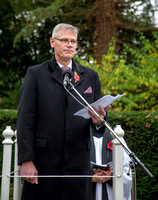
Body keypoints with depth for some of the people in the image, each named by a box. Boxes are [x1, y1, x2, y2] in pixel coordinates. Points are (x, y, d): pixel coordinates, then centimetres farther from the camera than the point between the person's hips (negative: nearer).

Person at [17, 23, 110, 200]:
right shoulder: (35, 74, 5)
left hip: (78, 163, 3)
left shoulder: (90, 76, 15)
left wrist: (98, 121, -9)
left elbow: (101, 115, 16)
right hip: (44, 163, -3)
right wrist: (26, 161, -10)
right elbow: (25, 120, -1)